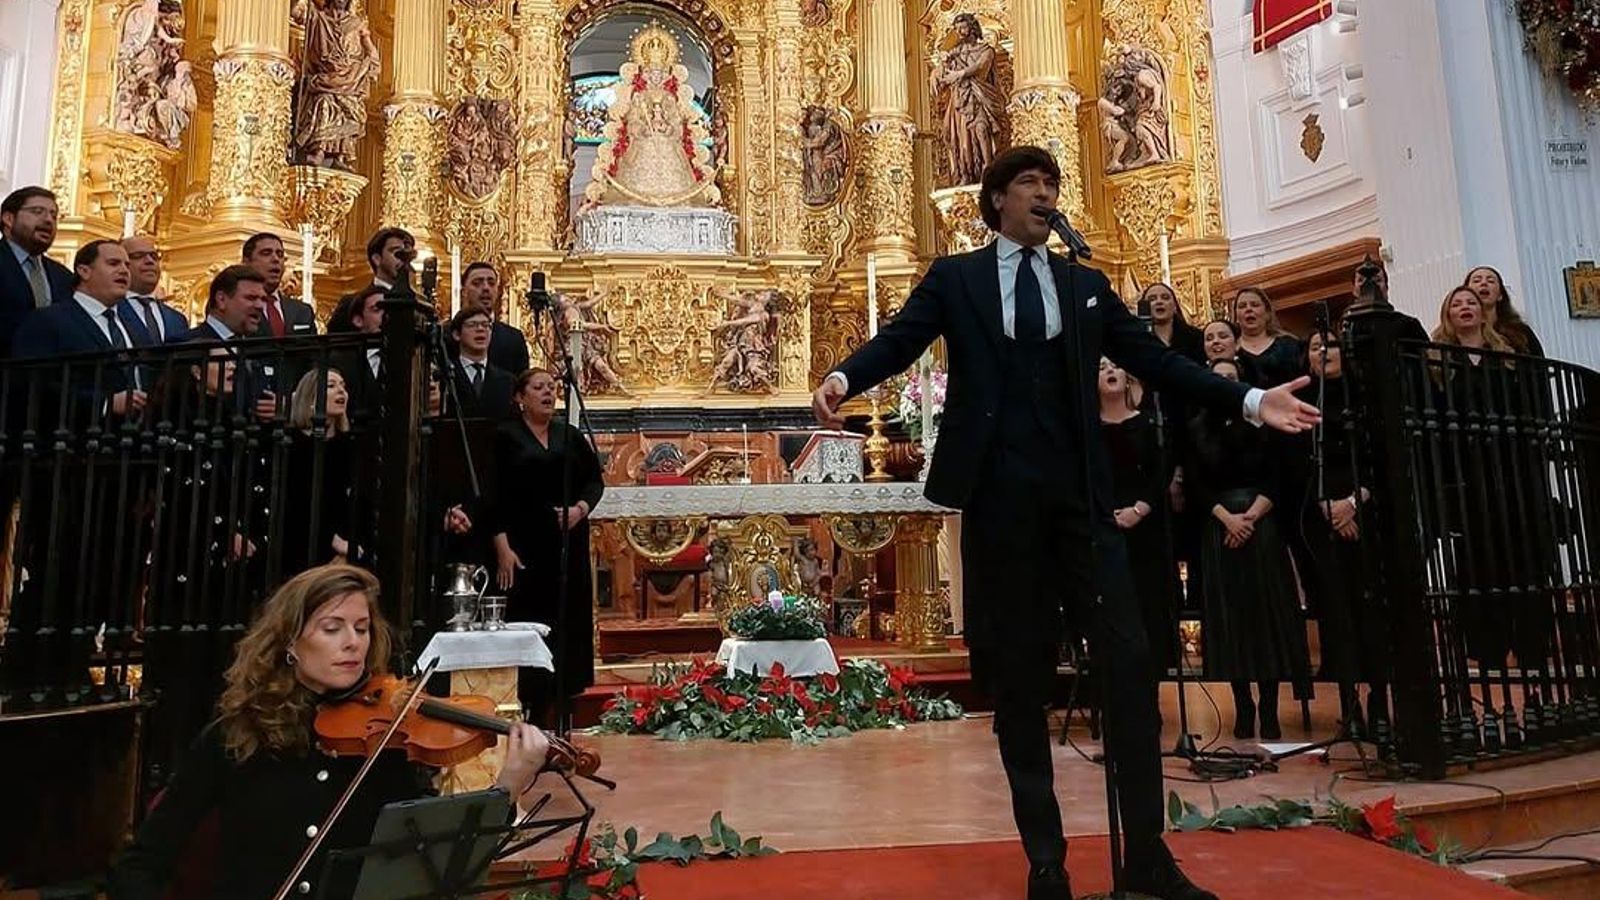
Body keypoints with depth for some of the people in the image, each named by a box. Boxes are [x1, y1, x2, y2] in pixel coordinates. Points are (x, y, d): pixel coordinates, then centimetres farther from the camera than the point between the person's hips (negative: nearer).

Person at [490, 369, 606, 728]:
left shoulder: (570, 436, 12)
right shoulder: (505, 437, 1)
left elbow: (595, 480, 11)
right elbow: (495, 496, -3)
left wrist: (581, 508, -9)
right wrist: (502, 548, -11)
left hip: (569, 545, 4)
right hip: (525, 547, -3)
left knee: (568, 621, 3)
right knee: (529, 622, -5)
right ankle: (532, 708, 3)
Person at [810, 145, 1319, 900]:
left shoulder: (1087, 284, 17)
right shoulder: (954, 277, 10)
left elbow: (1156, 360, 11)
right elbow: (897, 341, -4)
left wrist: (1248, 399, 0)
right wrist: (842, 379, -25)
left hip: (1078, 493, 2)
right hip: (997, 495, -2)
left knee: (1130, 660, -3)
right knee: (1017, 675, 4)